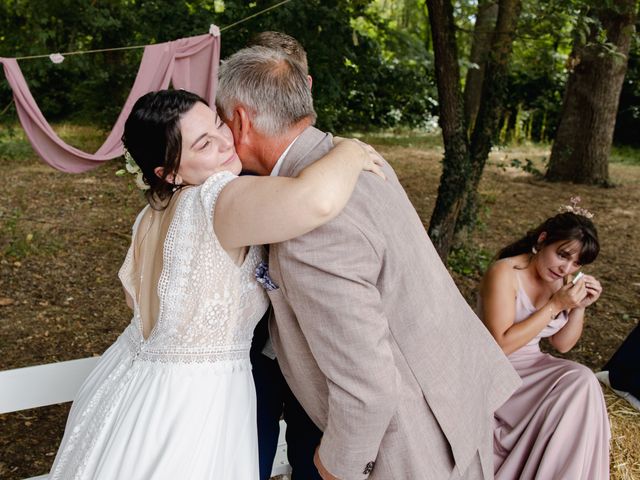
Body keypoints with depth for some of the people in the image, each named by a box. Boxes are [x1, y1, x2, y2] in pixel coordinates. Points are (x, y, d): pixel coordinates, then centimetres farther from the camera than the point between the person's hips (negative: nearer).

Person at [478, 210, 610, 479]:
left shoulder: (559, 281, 2)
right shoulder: (505, 273, -19)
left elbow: (561, 344, 9)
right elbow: (501, 345, -25)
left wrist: (580, 307, -8)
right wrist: (555, 305, -24)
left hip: (530, 369, 7)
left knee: (582, 381, -19)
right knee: (580, 383, -21)